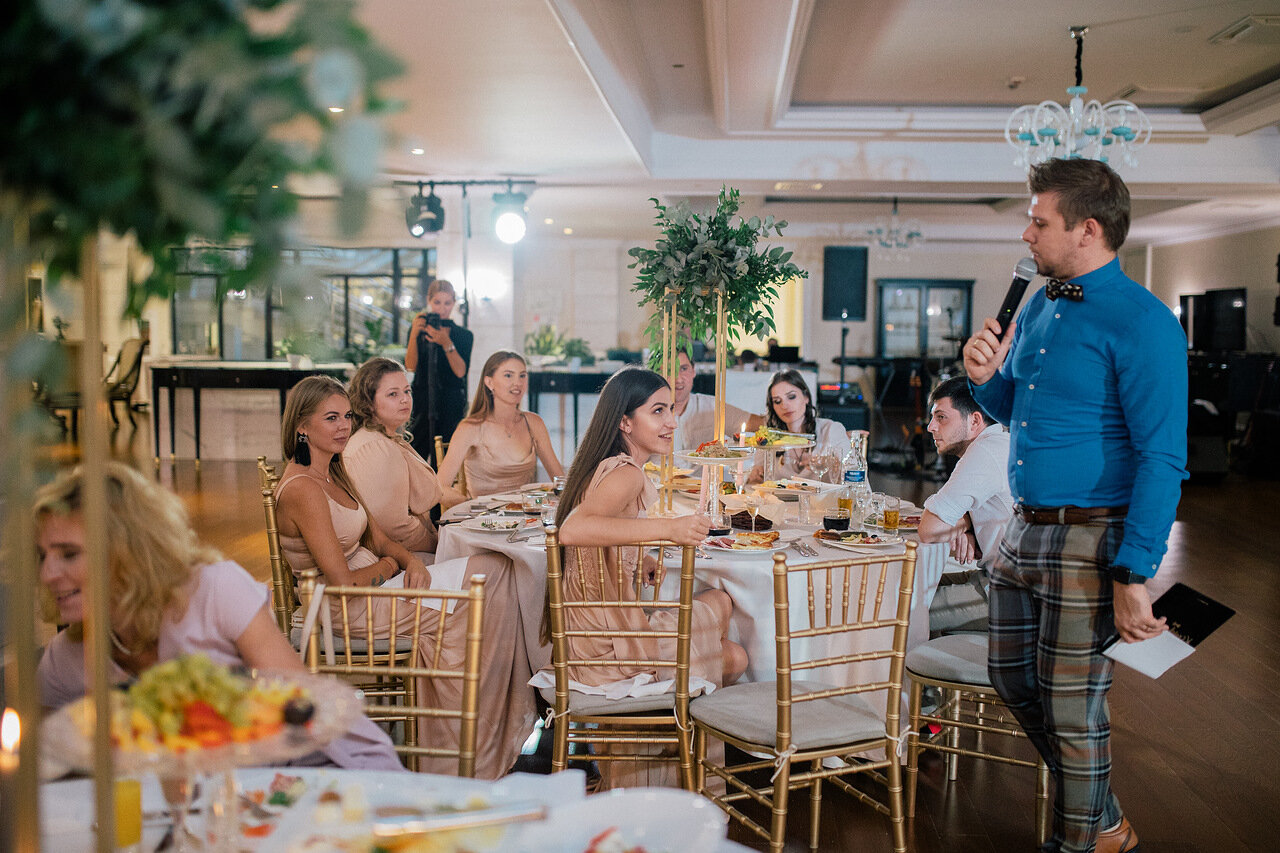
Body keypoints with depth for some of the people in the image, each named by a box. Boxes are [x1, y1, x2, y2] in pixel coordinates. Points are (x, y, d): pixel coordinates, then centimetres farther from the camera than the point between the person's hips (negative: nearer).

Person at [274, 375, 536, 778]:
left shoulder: (335, 472, 11)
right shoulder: (302, 489, -20)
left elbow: (379, 539, 14)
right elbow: (342, 581, -22)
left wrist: (411, 560, -6)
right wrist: (388, 566, -5)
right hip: (351, 611, -9)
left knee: (496, 570, -4)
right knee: (492, 573, -8)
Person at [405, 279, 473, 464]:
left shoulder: (464, 335, 5)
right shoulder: (418, 329, 9)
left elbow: (461, 371, -8)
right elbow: (410, 366, -3)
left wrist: (446, 343, -20)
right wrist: (414, 335, -16)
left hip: (451, 407, -1)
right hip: (421, 403, 1)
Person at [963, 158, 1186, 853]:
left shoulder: (1142, 323, -15)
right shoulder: (1038, 307, 11)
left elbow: (1162, 459, -19)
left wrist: (1133, 575, -24)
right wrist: (986, 378, -1)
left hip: (1091, 542, -8)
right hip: (1024, 531, 8)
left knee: (1069, 702, 3)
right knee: (1013, 678, 17)